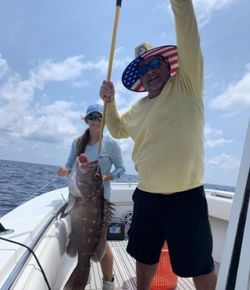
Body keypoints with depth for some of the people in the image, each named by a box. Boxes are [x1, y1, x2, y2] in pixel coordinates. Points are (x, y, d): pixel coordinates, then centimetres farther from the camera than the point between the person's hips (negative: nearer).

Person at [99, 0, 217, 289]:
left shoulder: (186, 86, -4)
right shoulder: (138, 108, 10)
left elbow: (188, 42, -18)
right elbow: (118, 130, 25)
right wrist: (109, 102, 8)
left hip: (185, 197, -5)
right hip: (146, 196, 6)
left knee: (199, 265, 10)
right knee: (144, 255, 23)